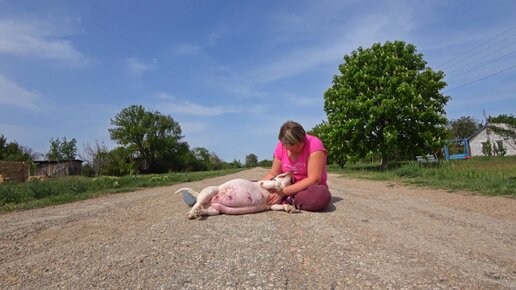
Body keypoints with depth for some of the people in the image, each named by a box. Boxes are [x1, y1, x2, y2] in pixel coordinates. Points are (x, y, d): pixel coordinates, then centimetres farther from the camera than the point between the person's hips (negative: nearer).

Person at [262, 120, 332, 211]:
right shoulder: (281, 146, -4)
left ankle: (285, 201, -18)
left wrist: (283, 192, -29)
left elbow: (314, 179, -24)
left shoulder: (314, 144, -19)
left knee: (321, 195, -39)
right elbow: (273, 174, 1)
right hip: (287, 187, 4)